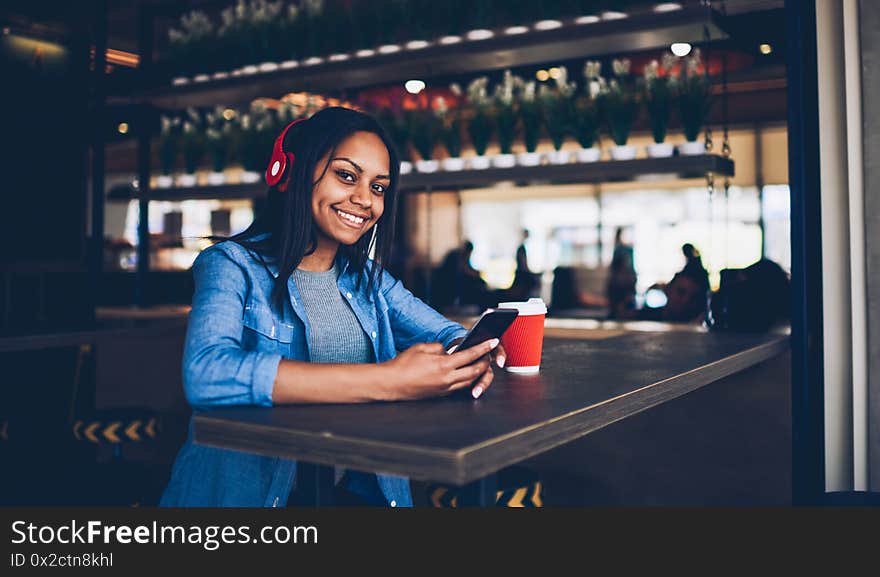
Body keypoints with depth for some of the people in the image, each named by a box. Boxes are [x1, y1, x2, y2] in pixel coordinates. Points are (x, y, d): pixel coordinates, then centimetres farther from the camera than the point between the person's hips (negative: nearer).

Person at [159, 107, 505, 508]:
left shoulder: (366, 279, 12)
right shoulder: (233, 265, -6)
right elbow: (206, 374, -24)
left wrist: (473, 359, -15)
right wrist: (386, 381, -29)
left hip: (357, 488, 5)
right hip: (251, 491, -4)